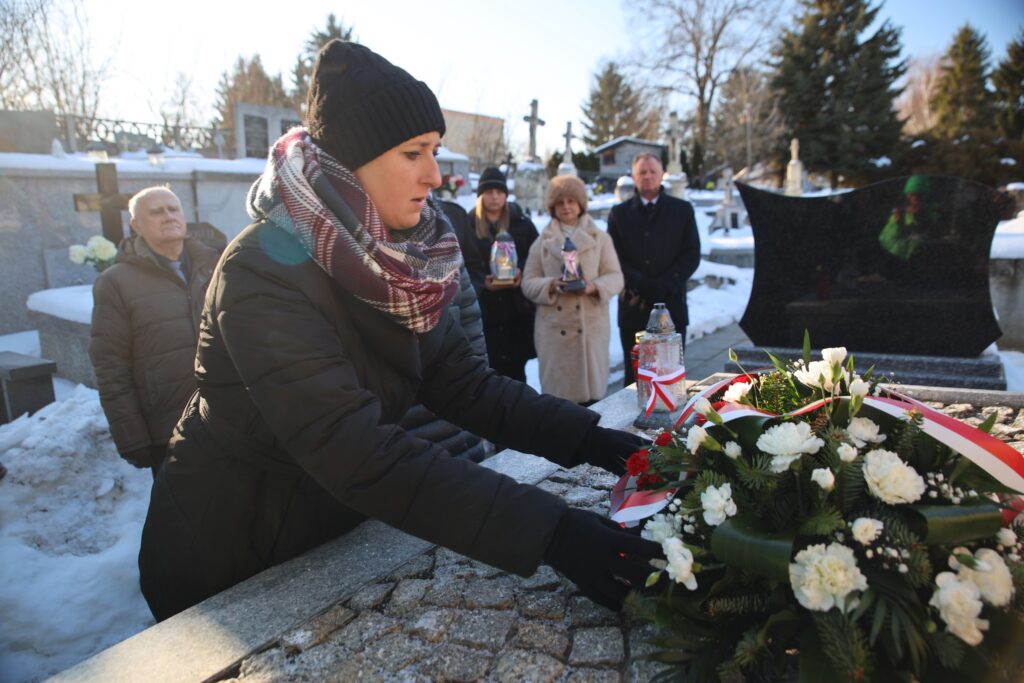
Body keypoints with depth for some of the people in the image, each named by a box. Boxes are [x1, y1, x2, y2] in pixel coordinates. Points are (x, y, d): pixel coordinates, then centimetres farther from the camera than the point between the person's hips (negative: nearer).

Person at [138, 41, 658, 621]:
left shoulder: (393, 258, -8)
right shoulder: (266, 272, -30)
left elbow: (462, 382, -10)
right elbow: (358, 454, -39)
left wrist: (587, 439, -22)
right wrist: (549, 534, -42)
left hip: (333, 536, 6)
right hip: (228, 558, -5)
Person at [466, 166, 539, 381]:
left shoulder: (522, 224, 7)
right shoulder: (467, 226, 3)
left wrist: (522, 273, -12)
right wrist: (483, 283, -15)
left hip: (518, 309, 1)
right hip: (482, 311, -1)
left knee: (515, 368, 6)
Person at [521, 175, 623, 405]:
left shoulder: (600, 238, 9)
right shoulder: (542, 242, 11)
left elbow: (615, 277, 4)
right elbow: (528, 283, 7)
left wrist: (593, 287, -17)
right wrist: (551, 285, -14)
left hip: (591, 327, 0)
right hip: (554, 330, 0)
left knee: (592, 389, 1)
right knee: (556, 389, 0)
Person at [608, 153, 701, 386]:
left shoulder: (682, 210, 9)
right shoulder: (619, 213, 9)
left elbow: (692, 254, 3)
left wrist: (664, 285, -10)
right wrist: (642, 285, -11)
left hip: (672, 304, 0)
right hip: (633, 306, 0)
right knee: (634, 375, 5)